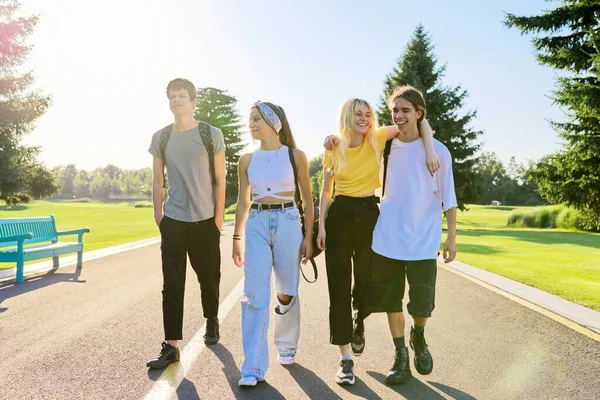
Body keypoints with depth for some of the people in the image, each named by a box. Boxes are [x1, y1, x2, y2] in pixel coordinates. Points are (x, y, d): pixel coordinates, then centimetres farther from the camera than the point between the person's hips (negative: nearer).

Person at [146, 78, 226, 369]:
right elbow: (157, 182, 9)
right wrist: (158, 217, 4)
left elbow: (220, 181, -2)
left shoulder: (212, 135, -2)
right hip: (173, 221, 2)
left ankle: (212, 321, 37)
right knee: (172, 284, -1)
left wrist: (218, 219, -5)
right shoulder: (161, 138, 6)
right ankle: (171, 346, 4)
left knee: (209, 278, 10)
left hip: (205, 220, -1)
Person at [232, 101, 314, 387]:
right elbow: (243, 203, 13)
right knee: (255, 296, -6)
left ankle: (286, 346, 34)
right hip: (256, 226, 2)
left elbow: (307, 199, 4)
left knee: (286, 293, 8)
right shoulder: (247, 160, 6)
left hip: (288, 223, -1)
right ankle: (253, 368, -2)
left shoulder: (295, 156, 0)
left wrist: (308, 236, -1)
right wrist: (236, 238, 12)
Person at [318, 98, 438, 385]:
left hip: (368, 213, 1)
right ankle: (346, 359, 4)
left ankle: (359, 323, 44)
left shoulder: (377, 139, -2)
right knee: (339, 287, -3)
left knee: (366, 280, 8)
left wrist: (429, 151, -17)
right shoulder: (333, 149, 0)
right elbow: (326, 191, 6)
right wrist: (321, 225, -1)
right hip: (339, 214, 0)